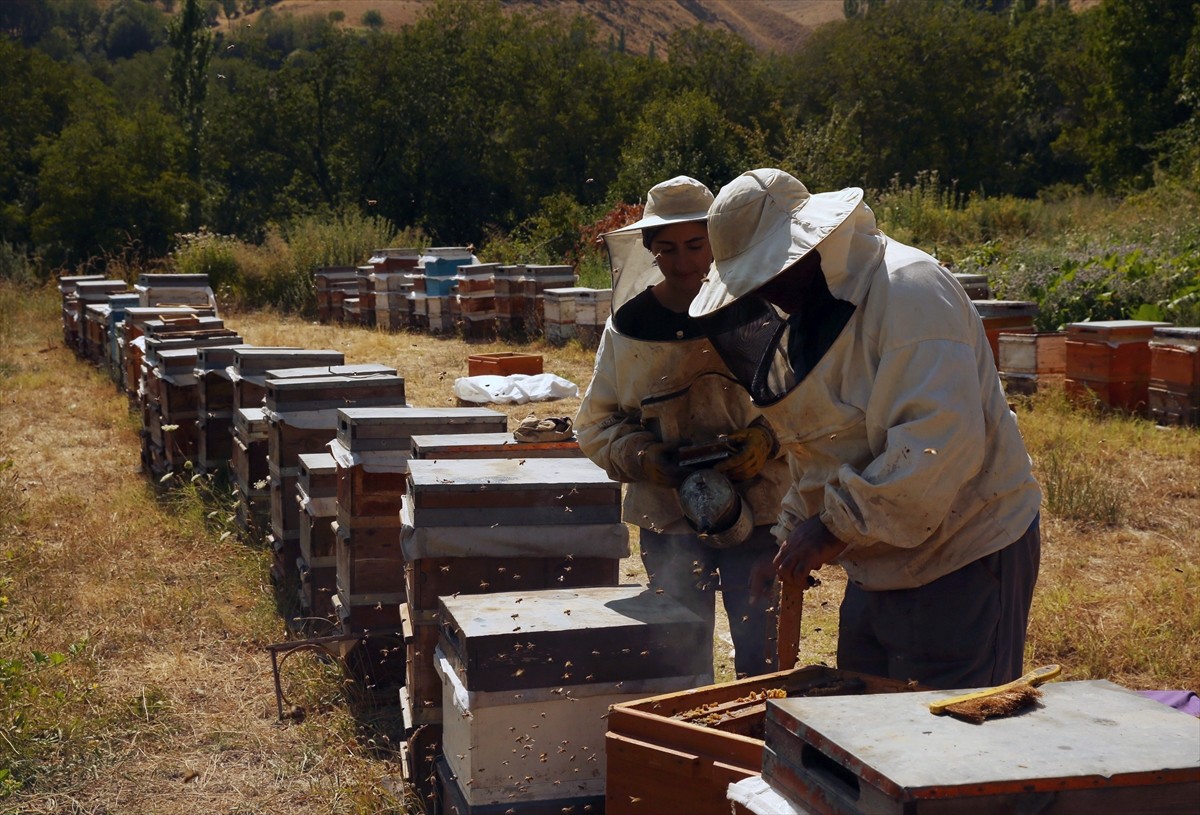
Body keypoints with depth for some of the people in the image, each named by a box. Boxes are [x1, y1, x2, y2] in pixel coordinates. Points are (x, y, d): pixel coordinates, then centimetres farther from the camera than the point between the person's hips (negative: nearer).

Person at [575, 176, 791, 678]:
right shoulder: (628, 325, 2)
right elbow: (596, 422, 6)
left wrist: (769, 438, -18)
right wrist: (641, 456, -11)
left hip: (757, 513, -1)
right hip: (667, 519, 2)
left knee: (761, 655, 5)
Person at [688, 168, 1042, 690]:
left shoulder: (908, 291, -20)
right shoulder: (799, 322, 11)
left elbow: (942, 439, -30)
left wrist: (837, 526, -26)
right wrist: (794, 538, 10)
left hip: (963, 558, -9)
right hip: (878, 566, 9)